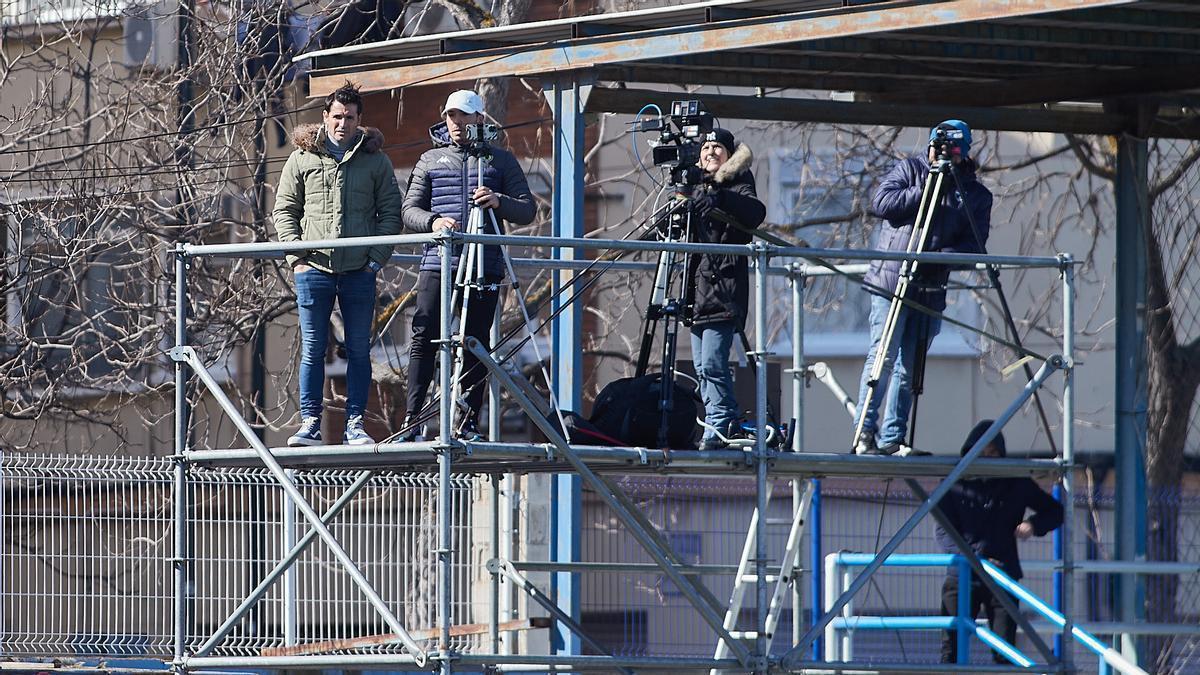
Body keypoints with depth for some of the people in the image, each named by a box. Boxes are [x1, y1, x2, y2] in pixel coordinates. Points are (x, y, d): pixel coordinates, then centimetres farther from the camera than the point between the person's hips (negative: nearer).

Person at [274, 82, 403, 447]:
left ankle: (355, 424, 8)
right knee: (312, 350, 1)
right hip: (314, 269, 0)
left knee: (359, 350, 4)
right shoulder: (302, 158, 6)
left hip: (359, 271, 0)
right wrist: (296, 256, -3)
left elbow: (390, 213, 7)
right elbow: (285, 210, 8)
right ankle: (310, 423, 3)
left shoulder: (375, 160, 6)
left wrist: (377, 258, -3)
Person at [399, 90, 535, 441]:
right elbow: (409, 210, 11)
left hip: (484, 265, -1)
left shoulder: (501, 160, 12)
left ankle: (470, 424, 3)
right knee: (423, 339, -9)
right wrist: (433, 221, -11)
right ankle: (412, 421, -10)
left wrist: (499, 202, -14)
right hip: (437, 264, 1)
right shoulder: (430, 160, 16)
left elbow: (528, 210, 7)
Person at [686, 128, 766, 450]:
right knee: (702, 365, 9)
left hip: (724, 289, -8)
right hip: (698, 290, 8)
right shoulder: (698, 189, 20)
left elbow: (756, 212, -23)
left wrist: (721, 199, -35)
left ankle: (718, 427, -13)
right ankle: (730, 423, 16)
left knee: (712, 362, -15)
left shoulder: (737, 188, -2)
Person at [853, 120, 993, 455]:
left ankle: (892, 440, 8)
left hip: (930, 290, 2)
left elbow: (975, 245, -1)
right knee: (883, 356, -11)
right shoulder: (910, 170, 6)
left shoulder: (976, 195, 8)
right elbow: (881, 202, -8)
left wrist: (944, 255, -20)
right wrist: (924, 192, -13)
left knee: (908, 367, 4)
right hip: (891, 280, -2)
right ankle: (864, 431, -7)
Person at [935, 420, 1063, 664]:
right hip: (961, 577, -1)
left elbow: (1055, 511, 15)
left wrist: (1034, 524, -8)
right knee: (951, 649, -5)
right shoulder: (954, 485, 2)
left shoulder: (1016, 485, 6)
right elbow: (944, 532, -4)